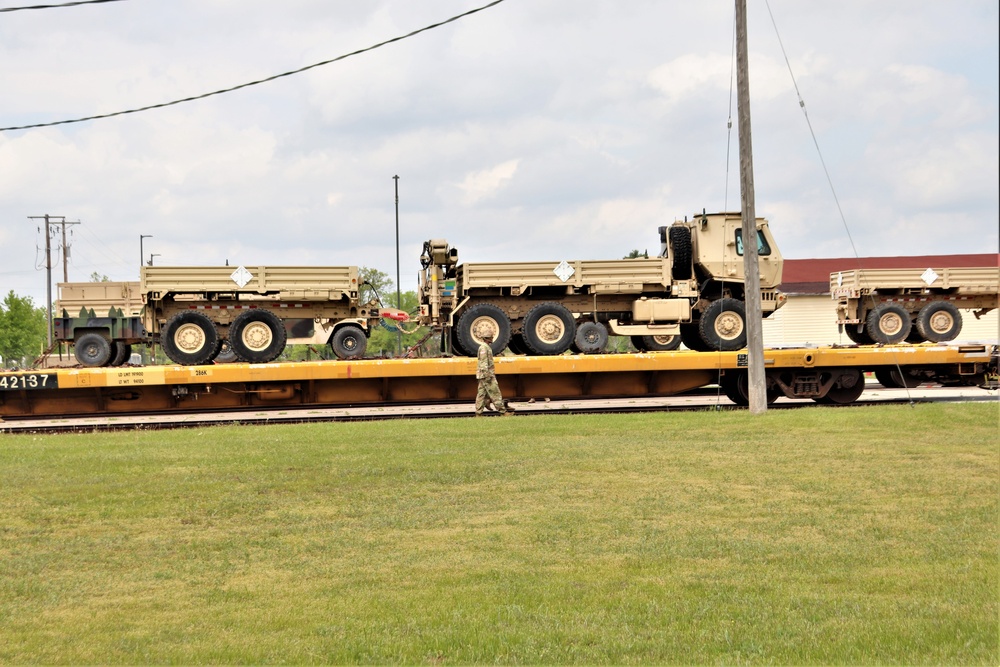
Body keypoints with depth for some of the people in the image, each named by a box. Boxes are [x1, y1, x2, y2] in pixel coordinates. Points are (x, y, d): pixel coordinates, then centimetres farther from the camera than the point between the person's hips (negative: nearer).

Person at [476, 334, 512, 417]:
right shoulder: (483, 347, -13)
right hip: (486, 375, -10)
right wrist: (487, 374, -24)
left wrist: (492, 373, 25)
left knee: (481, 394, 7)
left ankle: (478, 413, 6)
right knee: (495, 393, -8)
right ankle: (503, 411, -7)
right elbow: (483, 362, -20)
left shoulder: (486, 347, 19)